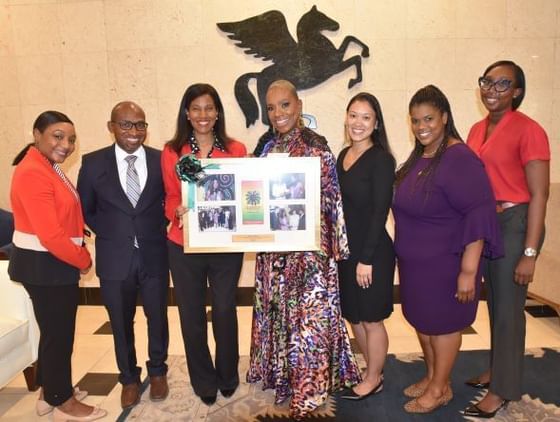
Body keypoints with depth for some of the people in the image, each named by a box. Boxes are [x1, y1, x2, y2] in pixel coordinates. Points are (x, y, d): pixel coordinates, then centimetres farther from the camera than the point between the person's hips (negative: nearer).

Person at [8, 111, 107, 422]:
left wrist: (79, 257, 4)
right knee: (58, 332, 4)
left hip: (55, 264, 10)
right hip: (45, 266, -10)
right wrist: (83, 260, -12)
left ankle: (49, 392, 37)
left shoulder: (49, 167, 11)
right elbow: (50, 235, -26)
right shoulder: (33, 173, -21)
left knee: (54, 330, 20)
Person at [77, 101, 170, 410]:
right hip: (114, 258, 0)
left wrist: (157, 231, -2)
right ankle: (129, 378, 38)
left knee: (158, 318, 14)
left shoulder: (162, 160, -5)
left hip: (154, 256, 0)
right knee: (121, 324, 15)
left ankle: (157, 371, 39)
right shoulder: (93, 162, -4)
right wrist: (111, 235, 0)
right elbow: (85, 209, 5)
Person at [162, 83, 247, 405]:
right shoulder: (172, 152, 1)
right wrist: (178, 212, -18)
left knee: (225, 311, 9)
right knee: (191, 315, 11)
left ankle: (228, 377, 34)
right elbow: (171, 197, 4)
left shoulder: (236, 149, 1)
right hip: (184, 246, 1)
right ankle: (204, 382, 33)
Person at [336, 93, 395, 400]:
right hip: (345, 248, 7)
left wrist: (366, 259, -19)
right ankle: (373, 369, 38)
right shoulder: (343, 155, 7)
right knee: (353, 315, 18)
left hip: (371, 252, -7)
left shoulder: (381, 159, -14)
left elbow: (380, 211, -17)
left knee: (371, 319, 9)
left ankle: (373, 380, 30)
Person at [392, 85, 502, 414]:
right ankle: (432, 377, 39)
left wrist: (468, 270, -25)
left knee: (442, 323, 9)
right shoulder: (419, 157, 5)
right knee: (422, 319, 19)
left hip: (445, 262, -8)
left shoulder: (460, 159, -20)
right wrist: (404, 255, 17)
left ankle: (440, 388, 30)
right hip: (415, 261, 8)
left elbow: (479, 216, -24)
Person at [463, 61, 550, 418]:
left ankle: (504, 389, 21)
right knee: (495, 302, 18)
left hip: (514, 224, -7)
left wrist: (529, 253, -17)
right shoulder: (477, 130, 8)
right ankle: (498, 368, 37)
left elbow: (539, 195, -15)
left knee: (509, 307, 5)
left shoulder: (528, 130, -13)